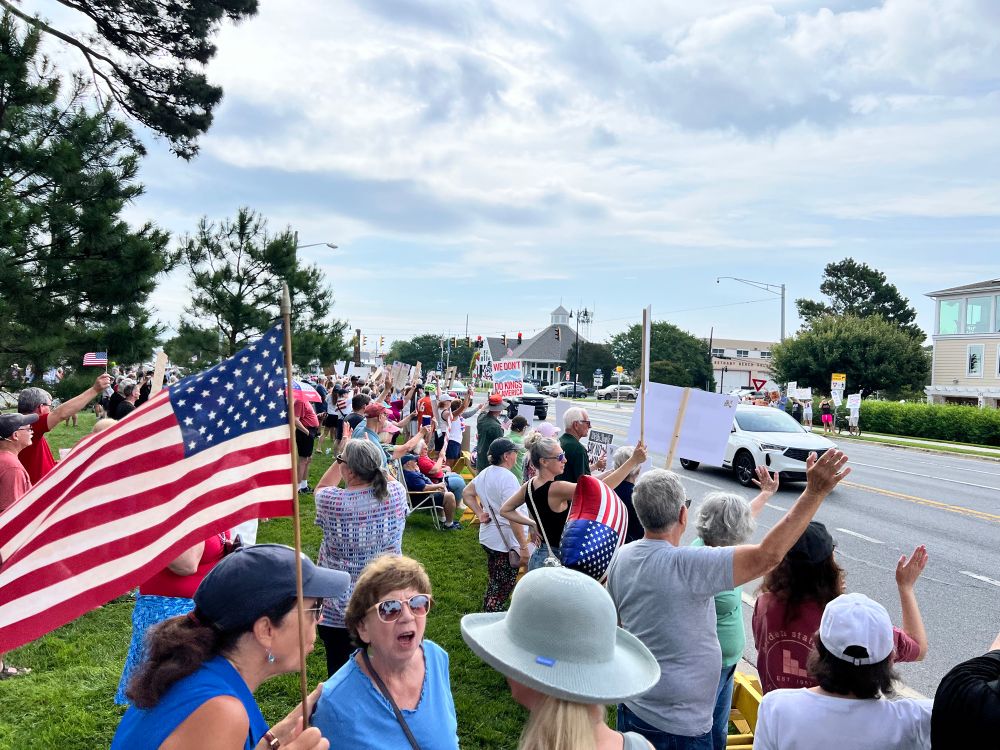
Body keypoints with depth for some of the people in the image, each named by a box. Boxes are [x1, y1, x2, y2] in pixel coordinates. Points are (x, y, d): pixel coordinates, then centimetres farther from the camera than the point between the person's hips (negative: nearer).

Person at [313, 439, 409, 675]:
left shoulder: (332, 502, -22)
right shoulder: (396, 494, -15)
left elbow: (321, 488, 3)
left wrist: (340, 458, 2)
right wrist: (371, 458, 7)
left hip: (339, 609, -3)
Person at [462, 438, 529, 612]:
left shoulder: (485, 473, 6)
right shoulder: (508, 478, -23)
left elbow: (467, 494, 20)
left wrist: (480, 514, 11)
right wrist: (524, 546, -25)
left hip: (488, 537, 9)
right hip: (506, 542, -9)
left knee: (493, 585, 23)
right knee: (502, 590, 3)